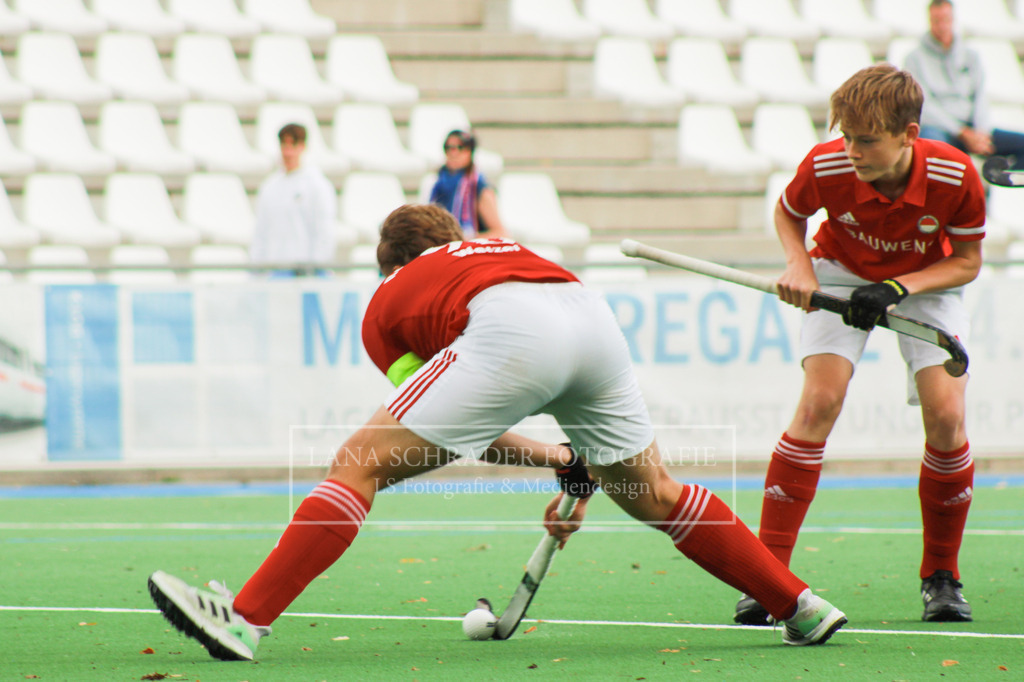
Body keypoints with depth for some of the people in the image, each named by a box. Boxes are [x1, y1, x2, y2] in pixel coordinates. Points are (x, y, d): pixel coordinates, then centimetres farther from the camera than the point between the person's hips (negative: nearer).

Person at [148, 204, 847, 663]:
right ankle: (802, 606, 28)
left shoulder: (384, 304, 29)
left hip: (509, 334, -5)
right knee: (654, 494, 24)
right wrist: (586, 472, 36)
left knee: (360, 462, 2)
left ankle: (245, 619, -8)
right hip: (593, 313, 5)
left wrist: (555, 460, 32)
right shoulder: (503, 247, 42)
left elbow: (471, 431, 24)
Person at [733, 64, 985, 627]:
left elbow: (967, 263, -15)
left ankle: (941, 577, 5)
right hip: (842, 272, 0)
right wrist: (798, 264, -23)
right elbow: (787, 212, -4)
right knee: (820, 400, -21)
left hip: (928, 281, 0)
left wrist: (898, 289, -29)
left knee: (945, 415, -16)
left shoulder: (955, 175, -31)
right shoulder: (826, 167, -29)